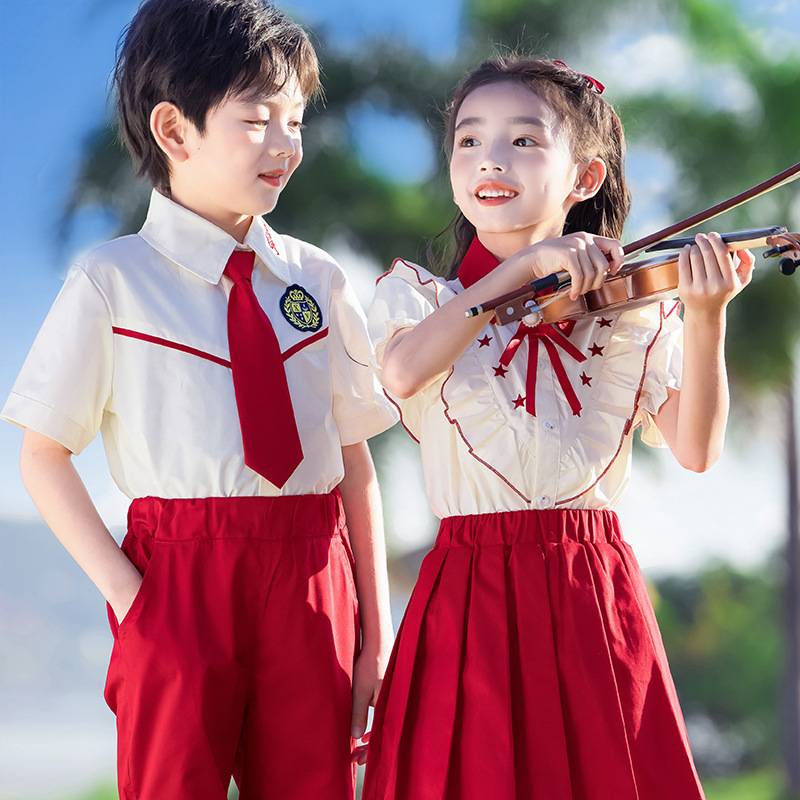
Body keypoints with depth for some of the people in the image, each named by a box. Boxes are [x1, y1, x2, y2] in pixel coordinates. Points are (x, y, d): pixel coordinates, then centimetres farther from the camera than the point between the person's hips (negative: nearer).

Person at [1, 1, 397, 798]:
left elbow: (355, 460, 9)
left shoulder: (317, 281, 9)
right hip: (180, 581, -3)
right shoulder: (112, 281, -1)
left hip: (313, 579, 3)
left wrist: (376, 627, 5)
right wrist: (126, 592, -9)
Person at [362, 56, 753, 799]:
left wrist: (705, 316, -18)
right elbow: (402, 374, -18)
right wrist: (525, 265, -20)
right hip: (472, 595, 0)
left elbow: (695, 449, -5)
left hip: (592, 599, 1)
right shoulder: (417, 294, 6)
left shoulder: (630, 312, 7)